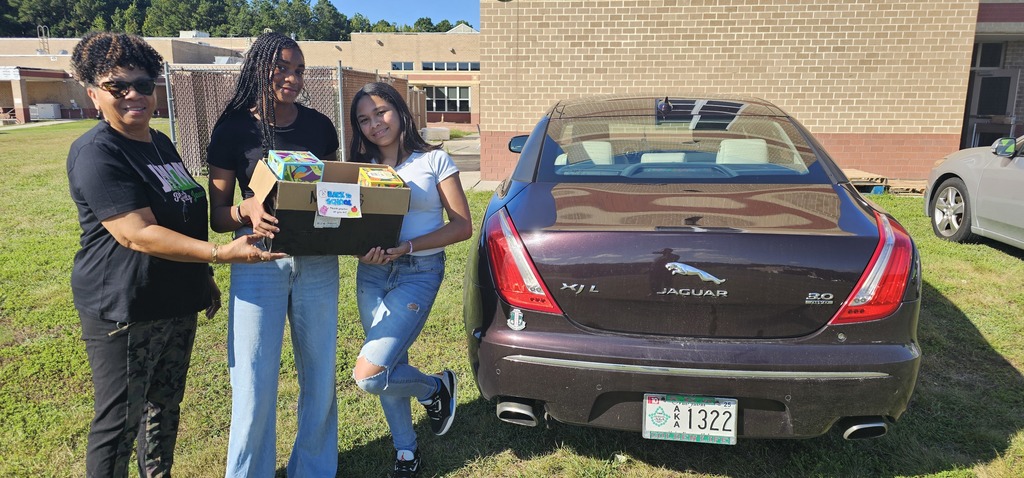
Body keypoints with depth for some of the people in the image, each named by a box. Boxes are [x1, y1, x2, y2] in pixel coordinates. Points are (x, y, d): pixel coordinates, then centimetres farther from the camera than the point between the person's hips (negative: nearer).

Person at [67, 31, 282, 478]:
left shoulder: (161, 143, 10)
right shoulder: (96, 153, -16)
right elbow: (138, 235, -26)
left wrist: (204, 278, 20)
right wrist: (220, 254, -33)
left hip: (177, 303, 8)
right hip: (124, 310, -8)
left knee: (165, 403, 21)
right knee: (119, 420, 5)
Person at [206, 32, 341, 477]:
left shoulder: (319, 126, 6)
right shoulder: (234, 128, -3)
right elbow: (218, 215, -2)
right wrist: (249, 208, -23)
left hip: (317, 261, 3)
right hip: (258, 262, -3)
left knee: (320, 375, 12)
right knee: (255, 383, 1)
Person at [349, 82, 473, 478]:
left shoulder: (434, 161, -2)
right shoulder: (362, 167, 9)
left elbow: (462, 226, -7)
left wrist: (408, 246, -18)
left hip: (419, 272, -5)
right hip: (371, 274, 5)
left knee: (369, 375, -13)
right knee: (391, 366, 12)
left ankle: (436, 388, 16)